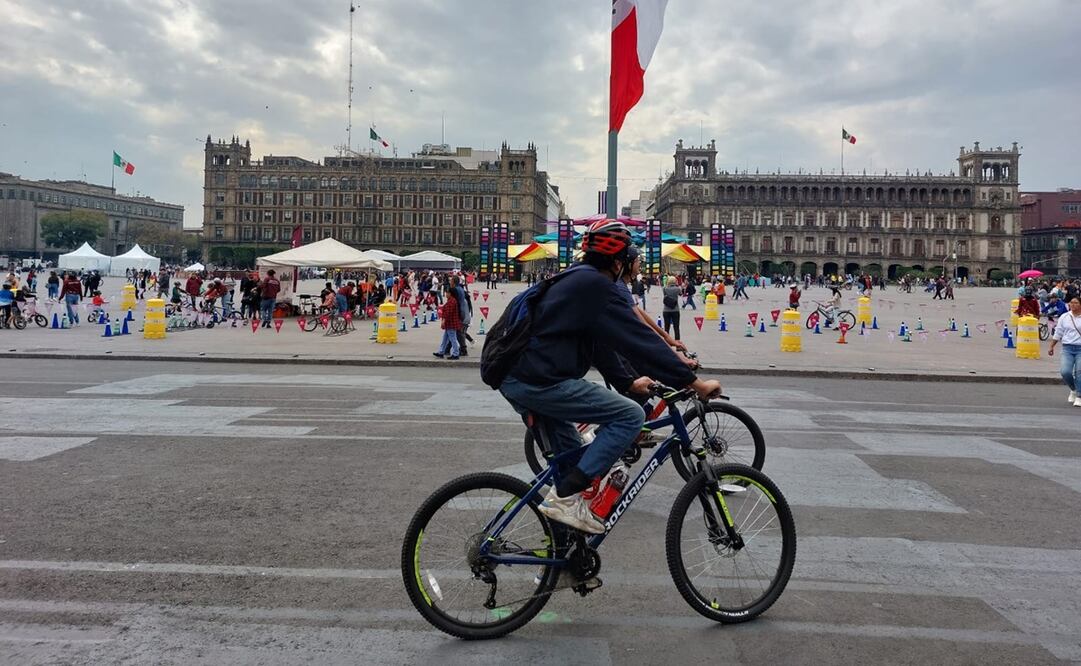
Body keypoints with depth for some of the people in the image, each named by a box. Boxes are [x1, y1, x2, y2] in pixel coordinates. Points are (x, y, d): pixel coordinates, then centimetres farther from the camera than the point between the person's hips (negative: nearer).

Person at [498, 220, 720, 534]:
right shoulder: (597, 286, -10)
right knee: (631, 416, -6)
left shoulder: (575, 280, 21)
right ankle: (565, 496, -7)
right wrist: (696, 384, -10)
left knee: (568, 454, 28)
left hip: (511, 376, 11)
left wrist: (628, 383, 31)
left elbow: (598, 342, 28)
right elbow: (641, 340, -14)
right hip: (540, 381, -11)